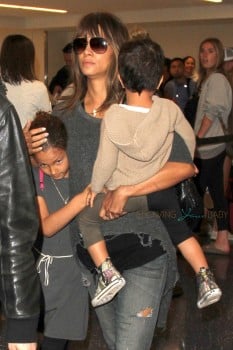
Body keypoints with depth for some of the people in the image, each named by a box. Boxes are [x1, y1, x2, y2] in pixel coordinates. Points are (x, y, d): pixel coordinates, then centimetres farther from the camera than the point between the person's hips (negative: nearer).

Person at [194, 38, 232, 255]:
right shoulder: (210, 79, 19)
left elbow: (212, 111, -17)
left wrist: (198, 137, -16)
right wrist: (199, 138, 12)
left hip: (209, 146, -10)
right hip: (214, 145, 10)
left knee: (196, 192, -6)